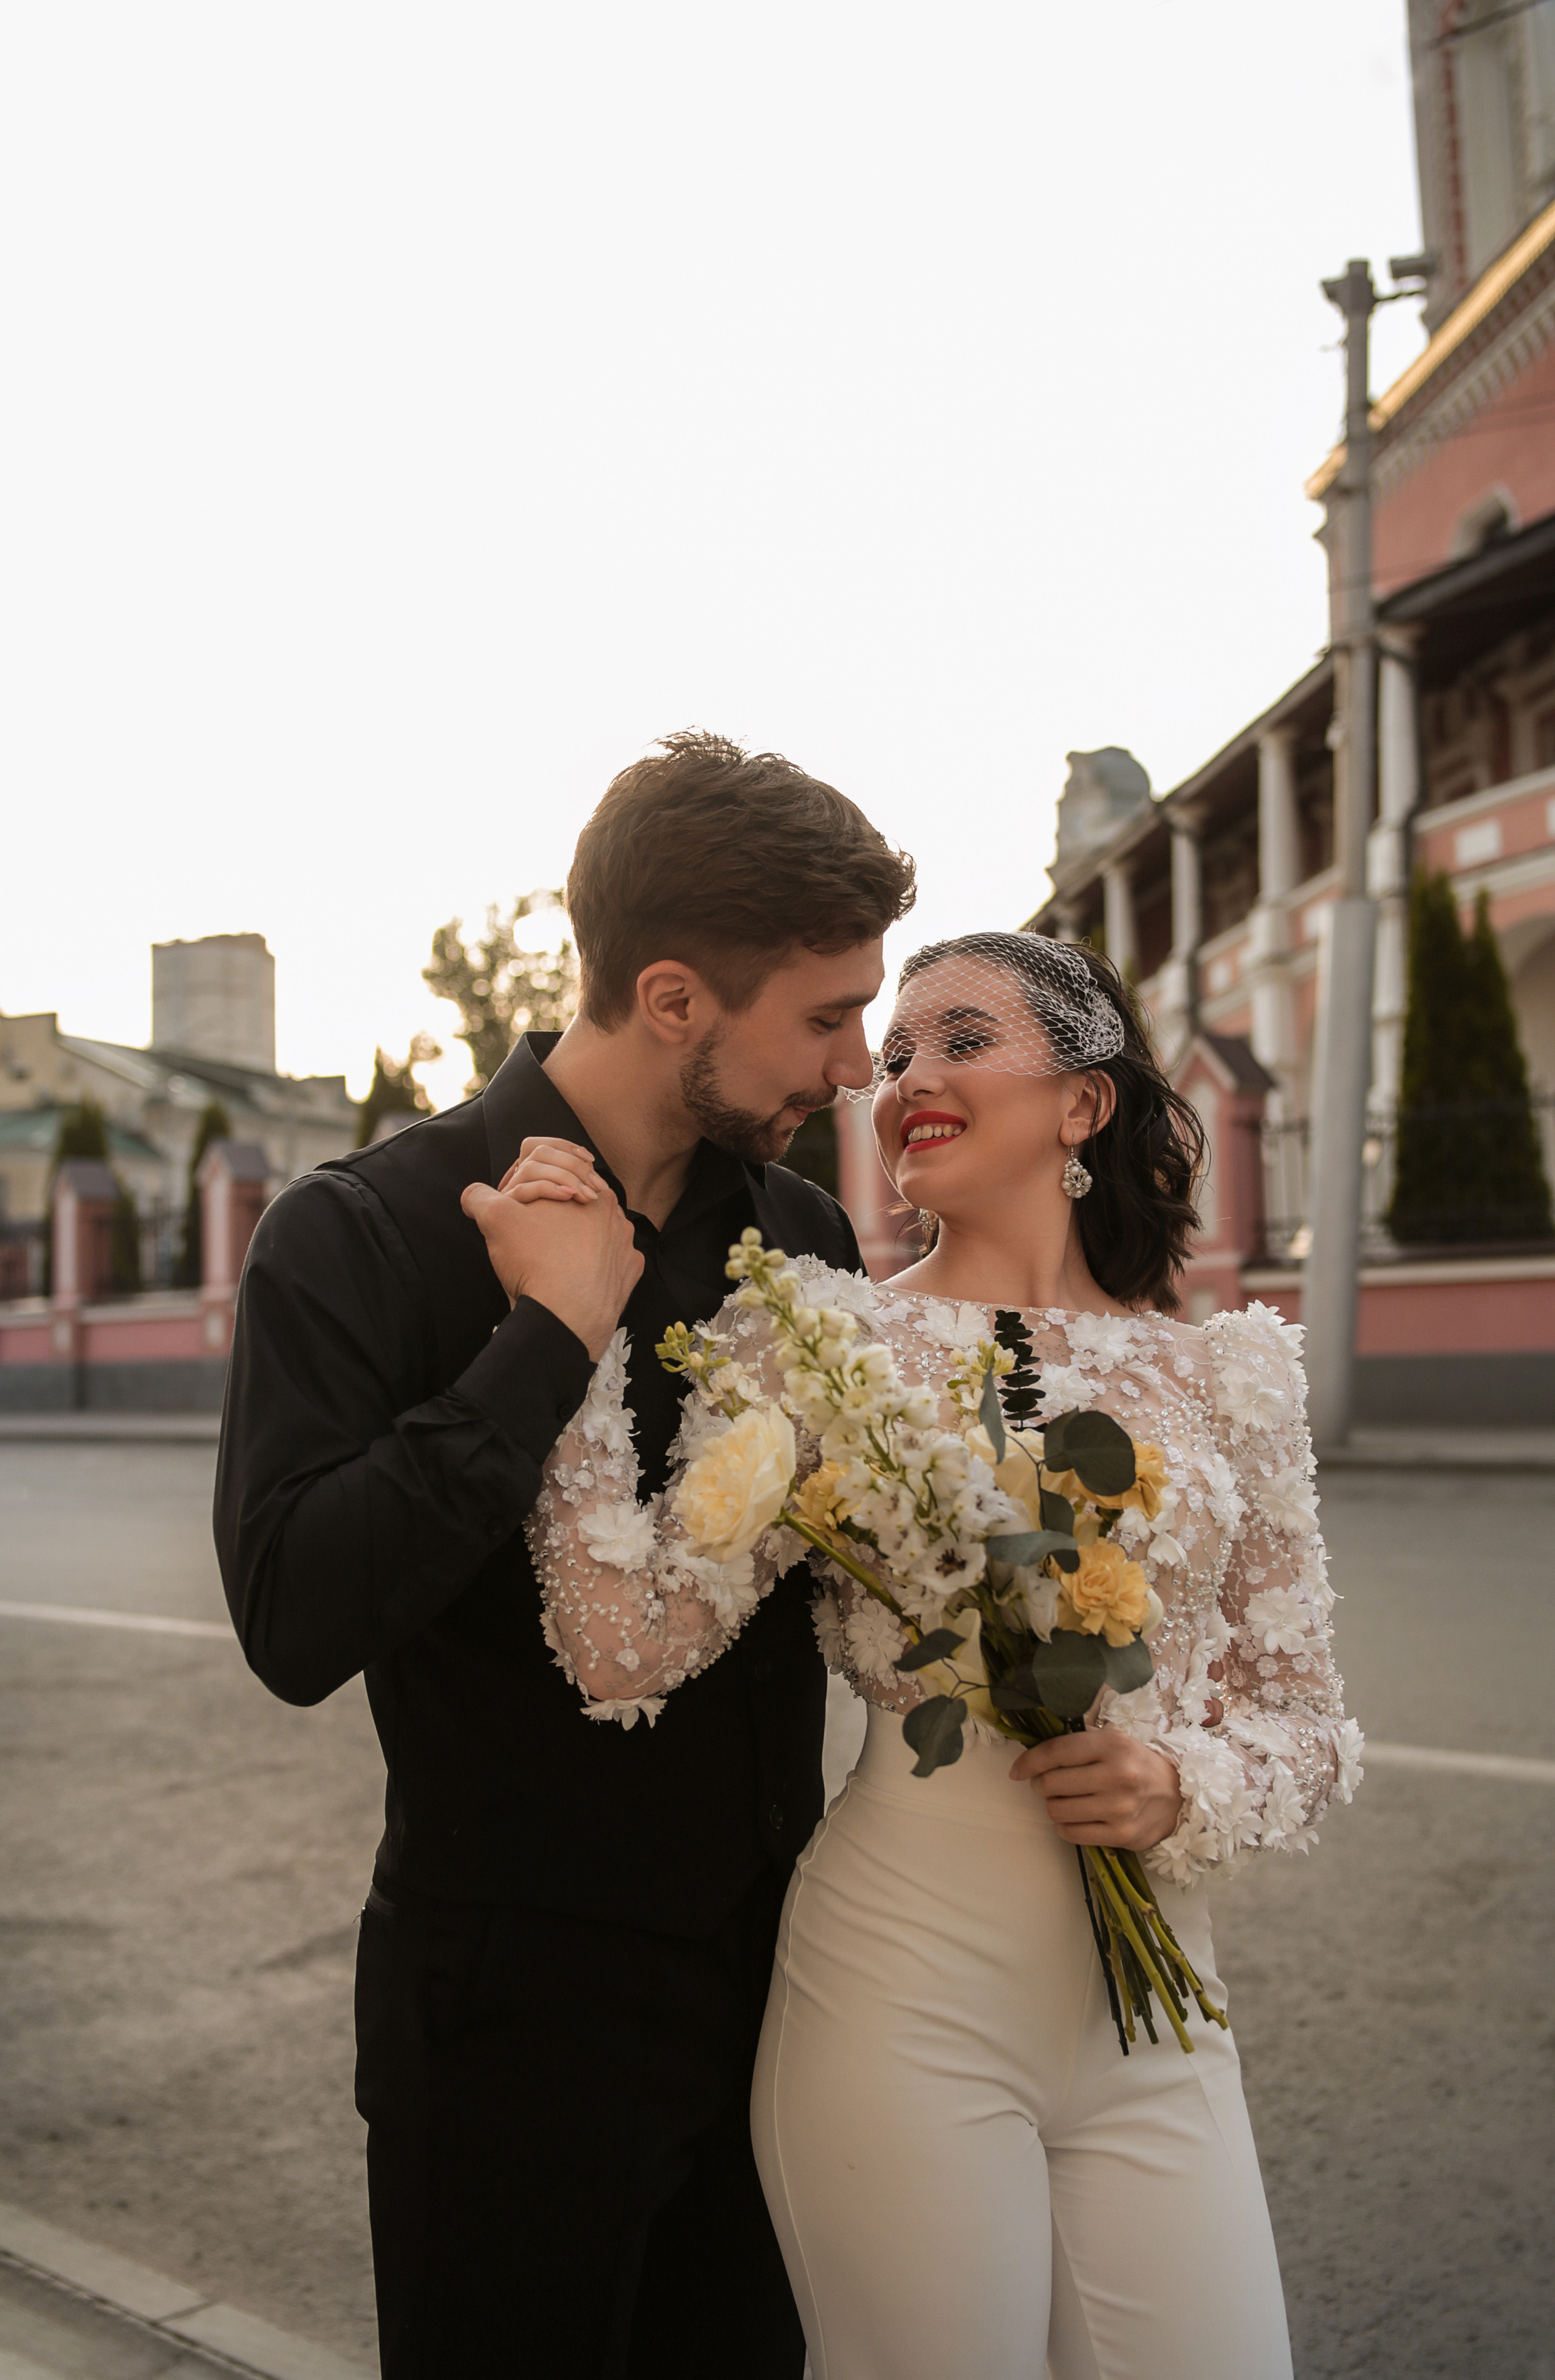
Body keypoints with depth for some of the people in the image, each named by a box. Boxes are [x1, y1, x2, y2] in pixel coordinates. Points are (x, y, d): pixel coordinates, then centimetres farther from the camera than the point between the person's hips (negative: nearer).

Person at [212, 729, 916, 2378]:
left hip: (772, 1980, 5)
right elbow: (297, 1621, -25)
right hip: (520, 2010, -5)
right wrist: (555, 1332, -25)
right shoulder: (360, 1237, -14)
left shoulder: (804, 1232, 2)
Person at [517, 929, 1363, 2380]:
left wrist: (1182, 1784, -12)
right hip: (903, 1994, -3)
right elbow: (629, 1650, -16)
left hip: (1153, 2005, 3)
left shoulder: (1223, 1375, 3)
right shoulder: (824, 1336, -5)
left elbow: (1304, 1723, 9)